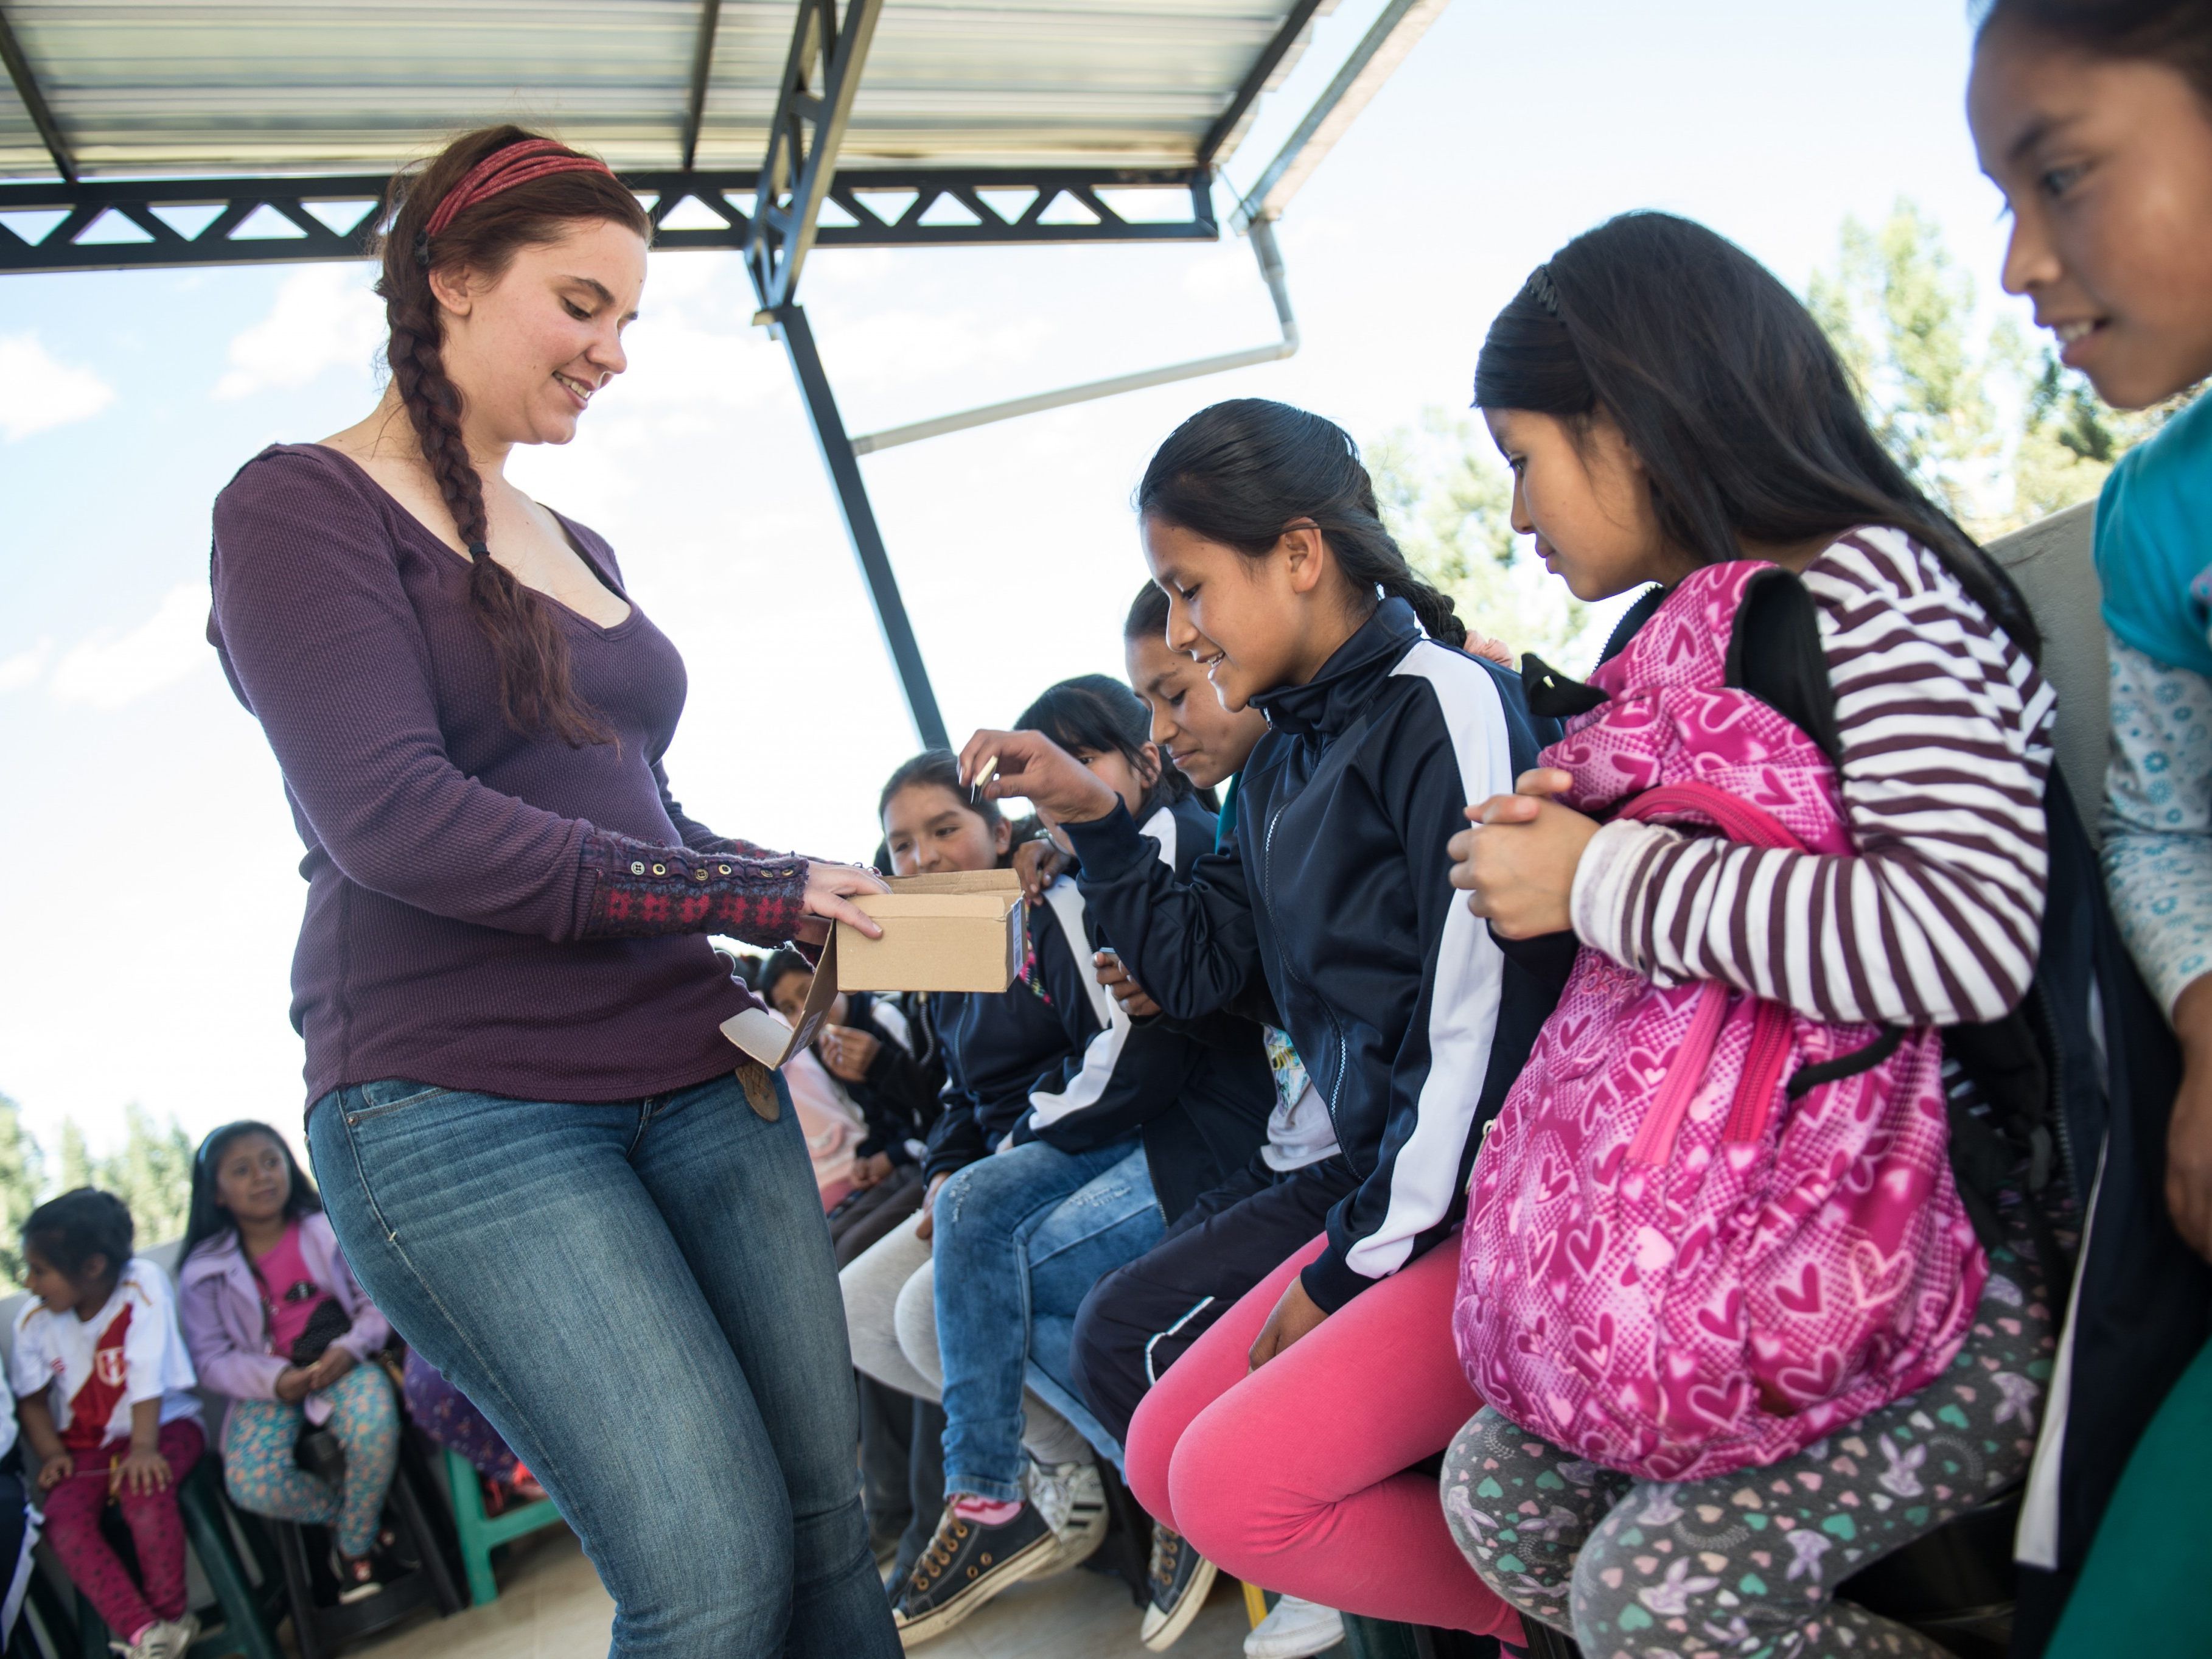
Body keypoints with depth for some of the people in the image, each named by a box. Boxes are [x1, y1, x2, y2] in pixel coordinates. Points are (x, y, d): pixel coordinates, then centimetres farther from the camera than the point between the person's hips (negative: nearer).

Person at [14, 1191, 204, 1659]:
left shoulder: (142, 1284, -18)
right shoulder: (35, 1319, -5)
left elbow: (148, 1375, -23)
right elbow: (31, 1399, 5)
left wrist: (143, 1448, -29)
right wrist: (51, 1454, -9)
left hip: (164, 1424, -4)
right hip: (86, 1443, 4)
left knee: (143, 1490, -33)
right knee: (63, 1519, -24)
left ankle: (172, 1619, -13)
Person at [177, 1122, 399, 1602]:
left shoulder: (329, 1231, 2)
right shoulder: (204, 1271, 2)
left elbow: (376, 1301, 2)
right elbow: (211, 1358, 0)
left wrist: (351, 1348, -18)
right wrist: (274, 1380, -17)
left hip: (340, 1365, -1)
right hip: (267, 1387, 1)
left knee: (374, 1428, -34)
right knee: (250, 1484, -28)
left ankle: (354, 1546, -4)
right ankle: (353, 1513, 4)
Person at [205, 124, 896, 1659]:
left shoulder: (581, 550, 20)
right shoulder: (302, 506, -3)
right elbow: (395, 819, -16)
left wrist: (813, 904, 4)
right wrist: (753, 892, -15)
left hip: (697, 1073, 7)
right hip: (462, 1111, -7)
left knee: (829, 1507, 5)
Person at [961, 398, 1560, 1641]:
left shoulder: (1443, 705, -14)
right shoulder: (1281, 767, 12)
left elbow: (1484, 1028, -18)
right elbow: (1199, 969, 18)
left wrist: (1349, 1269, -12)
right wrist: (1093, 818, 6)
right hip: (1394, 1201, 9)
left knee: (1238, 1484, -17)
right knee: (1164, 1456, 7)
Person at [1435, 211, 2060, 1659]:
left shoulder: (1866, 587, -15)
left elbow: (1970, 938, -32)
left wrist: (1600, 878, -23)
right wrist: (1557, 838, 8)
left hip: (1992, 1265, -9)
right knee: (1498, 1487, 4)